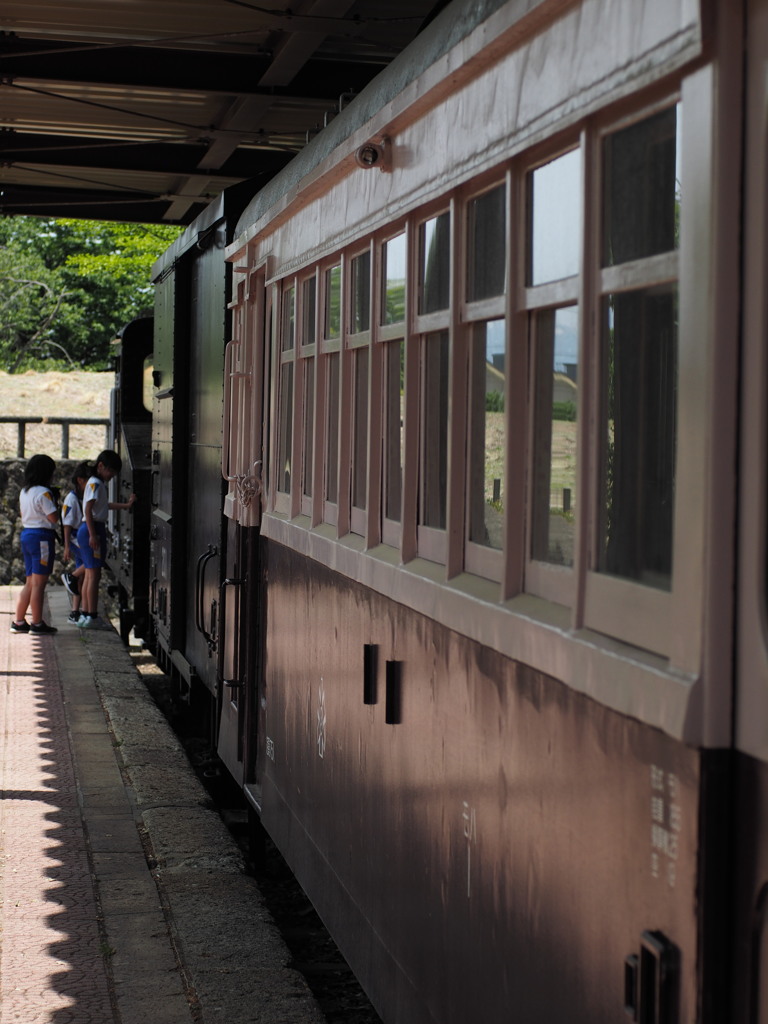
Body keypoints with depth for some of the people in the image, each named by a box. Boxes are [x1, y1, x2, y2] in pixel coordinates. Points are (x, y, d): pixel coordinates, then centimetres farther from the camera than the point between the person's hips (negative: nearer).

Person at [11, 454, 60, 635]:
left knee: (30, 582, 13)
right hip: (42, 536, -9)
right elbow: (53, 518, -16)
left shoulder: (24, 492, 12)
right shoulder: (43, 493, -14)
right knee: (39, 583, -5)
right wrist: (55, 502, 2)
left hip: (26, 534, 9)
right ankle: (37, 623, -2)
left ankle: (18, 622, 13)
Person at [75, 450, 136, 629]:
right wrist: (93, 535, -25)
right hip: (93, 529, -10)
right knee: (94, 575, -8)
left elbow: (105, 505, 31)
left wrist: (126, 505, 34)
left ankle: (85, 614, 15)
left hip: (89, 530, 10)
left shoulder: (99, 483, 18)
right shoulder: (95, 483, -12)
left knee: (89, 574, 12)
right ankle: (91, 616, -8)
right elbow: (88, 510, -20)